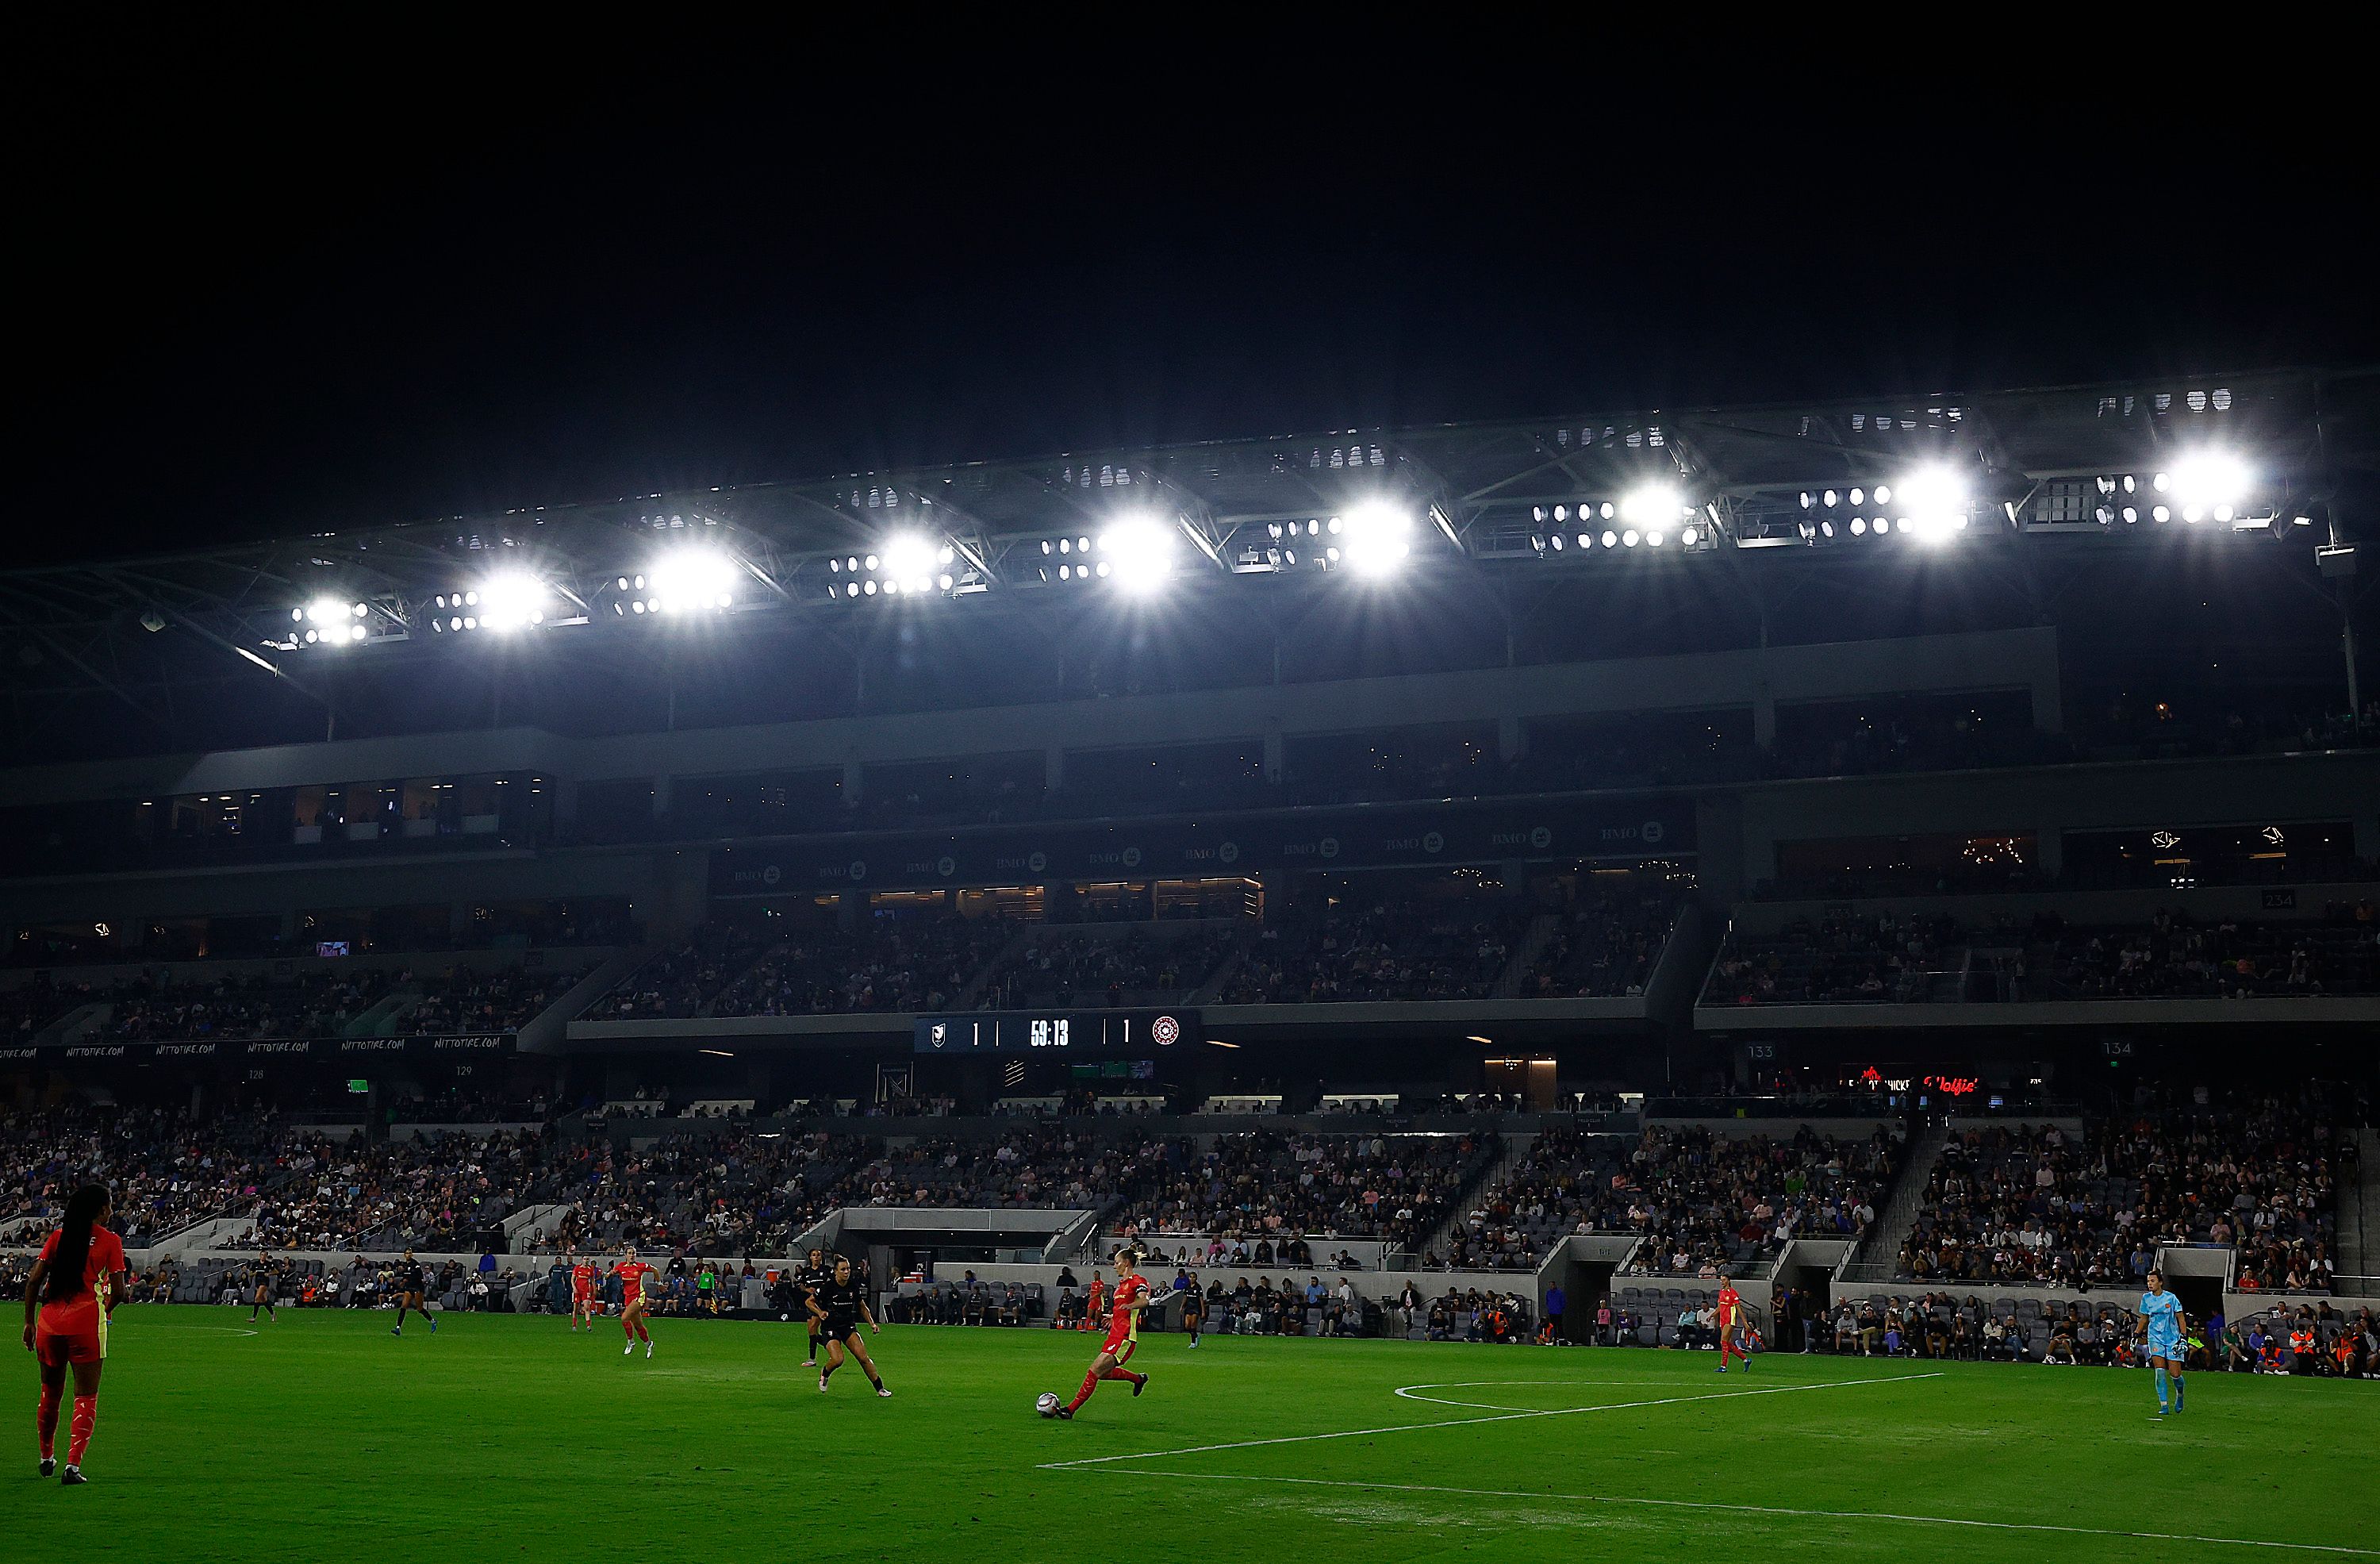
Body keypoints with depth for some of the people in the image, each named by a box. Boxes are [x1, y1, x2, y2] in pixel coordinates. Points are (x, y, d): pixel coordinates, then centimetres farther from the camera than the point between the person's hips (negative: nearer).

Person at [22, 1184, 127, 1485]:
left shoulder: (58, 1236, 7)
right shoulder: (110, 1241, -2)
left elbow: (33, 1281, 4)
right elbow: (118, 1290, -6)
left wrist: (29, 1321, 10)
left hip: (49, 1322, 4)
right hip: (86, 1323, -4)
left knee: (50, 1393, 20)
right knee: (85, 1397, 2)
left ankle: (46, 1458, 35)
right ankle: (73, 1465, -9)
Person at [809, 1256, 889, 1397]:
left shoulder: (854, 1286, -2)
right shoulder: (828, 1286, -14)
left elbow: (863, 1307, 13)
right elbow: (809, 1301, -2)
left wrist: (872, 1324, 2)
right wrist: (819, 1312, -19)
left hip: (848, 1326, 3)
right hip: (830, 1327, -3)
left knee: (863, 1357, -12)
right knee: (838, 1360, -22)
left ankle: (880, 1388, -2)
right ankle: (824, 1374, 12)